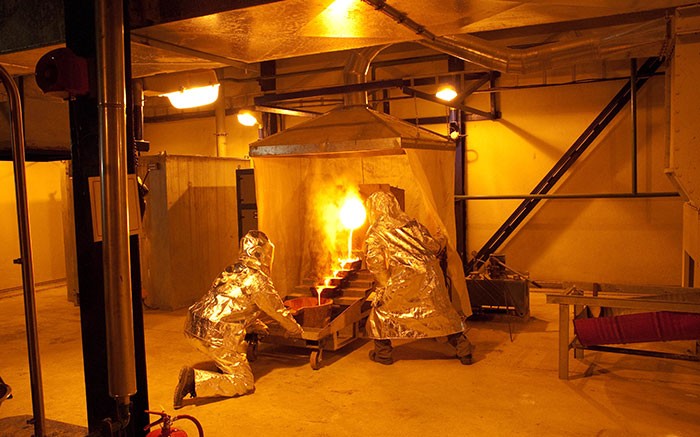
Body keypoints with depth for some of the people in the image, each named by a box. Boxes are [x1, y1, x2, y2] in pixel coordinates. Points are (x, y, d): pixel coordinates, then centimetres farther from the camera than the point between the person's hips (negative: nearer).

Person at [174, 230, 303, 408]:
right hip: (217, 335, -9)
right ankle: (196, 381, -14)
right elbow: (277, 310, 4)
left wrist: (257, 325, 37)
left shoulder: (232, 271, 18)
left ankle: (222, 372, 16)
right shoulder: (258, 278, -6)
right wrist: (296, 330, 21)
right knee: (245, 383, -3)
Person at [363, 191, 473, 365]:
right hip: (429, 275, 5)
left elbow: (375, 262, -9)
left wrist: (383, 284, 2)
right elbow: (434, 246, 14)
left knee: (381, 309, 14)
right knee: (442, 311, 16)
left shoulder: (375, 232, 1)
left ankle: (383, 353, 20)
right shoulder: (411, 223, 14)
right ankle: (464, 350, 21)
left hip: (403, 280, -4)